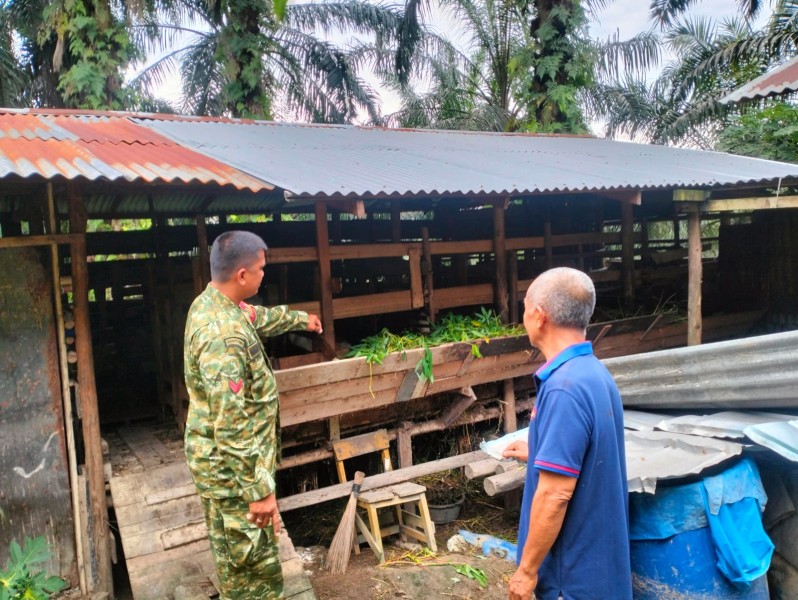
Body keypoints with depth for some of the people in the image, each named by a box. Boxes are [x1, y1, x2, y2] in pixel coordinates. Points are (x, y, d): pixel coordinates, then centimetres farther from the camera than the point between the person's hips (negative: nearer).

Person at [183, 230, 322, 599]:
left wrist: (300, 319, 40)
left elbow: (260, 317, 25)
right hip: (232, 467, -10)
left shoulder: (212, 303, 2)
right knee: (254, 565, 6)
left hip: (222, 460, 10)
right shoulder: (223, 335, -30)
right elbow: (232, 426, -30)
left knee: (236, 557, 25)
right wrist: (259, 490, -25)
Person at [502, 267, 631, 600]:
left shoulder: (565, 388, -28)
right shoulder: (594, 372, 2)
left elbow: (555, 495, -28)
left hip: (576, 569, -9)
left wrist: (527, 569, -17)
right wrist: (540, 453, 31)